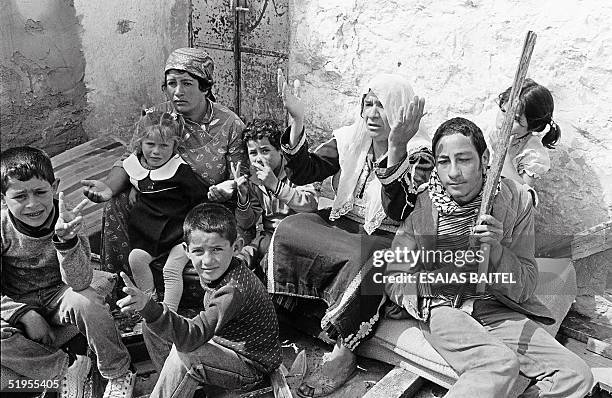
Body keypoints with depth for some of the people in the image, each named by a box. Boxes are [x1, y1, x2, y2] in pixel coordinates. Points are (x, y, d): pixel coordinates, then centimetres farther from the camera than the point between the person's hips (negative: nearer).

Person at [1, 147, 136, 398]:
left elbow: (79, 282, -29)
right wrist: (24, 314, -25)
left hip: (58, 296, -1)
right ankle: (66, 367, -12)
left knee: (86, 302, -33)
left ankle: (119, 376, -11)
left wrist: (66, 240, -45)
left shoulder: (66, 221, -19)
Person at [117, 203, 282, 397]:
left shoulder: (234, 289, -33)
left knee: (184, 352, -23)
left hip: (252, 367, -9)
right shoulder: (219, 272, -4)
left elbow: (194, 336, -43)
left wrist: (150, 308, -56)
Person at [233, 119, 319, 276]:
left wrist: (276, 185, -32)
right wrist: (243, 197, -16)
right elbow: (246, 225, 4)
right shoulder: (253, 180, 5)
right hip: (270, 233, 5)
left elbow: (311, 206, -25)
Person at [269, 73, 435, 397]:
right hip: (341, 225, 5)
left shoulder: (418, 153, -10)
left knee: (366, 258, -36)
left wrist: (396, 147, -41)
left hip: (385, 239, -5)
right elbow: (303, 173, -2)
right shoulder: (350, 139, 5)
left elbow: (396, 210, -28)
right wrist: (297, 121, -15)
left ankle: (343, 354, -19)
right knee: (288, 227, -18)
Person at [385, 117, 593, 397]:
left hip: (498, 310, 4)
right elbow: (394, 280, 0)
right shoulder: (420, 206, -7)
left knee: (577, 376, -12)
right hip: (442, 309, -3)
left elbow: (525, 288, -2)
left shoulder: (516, 201, -3)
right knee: (501, 365, -31)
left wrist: (495, 249, -20)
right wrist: (433, 282, -18)